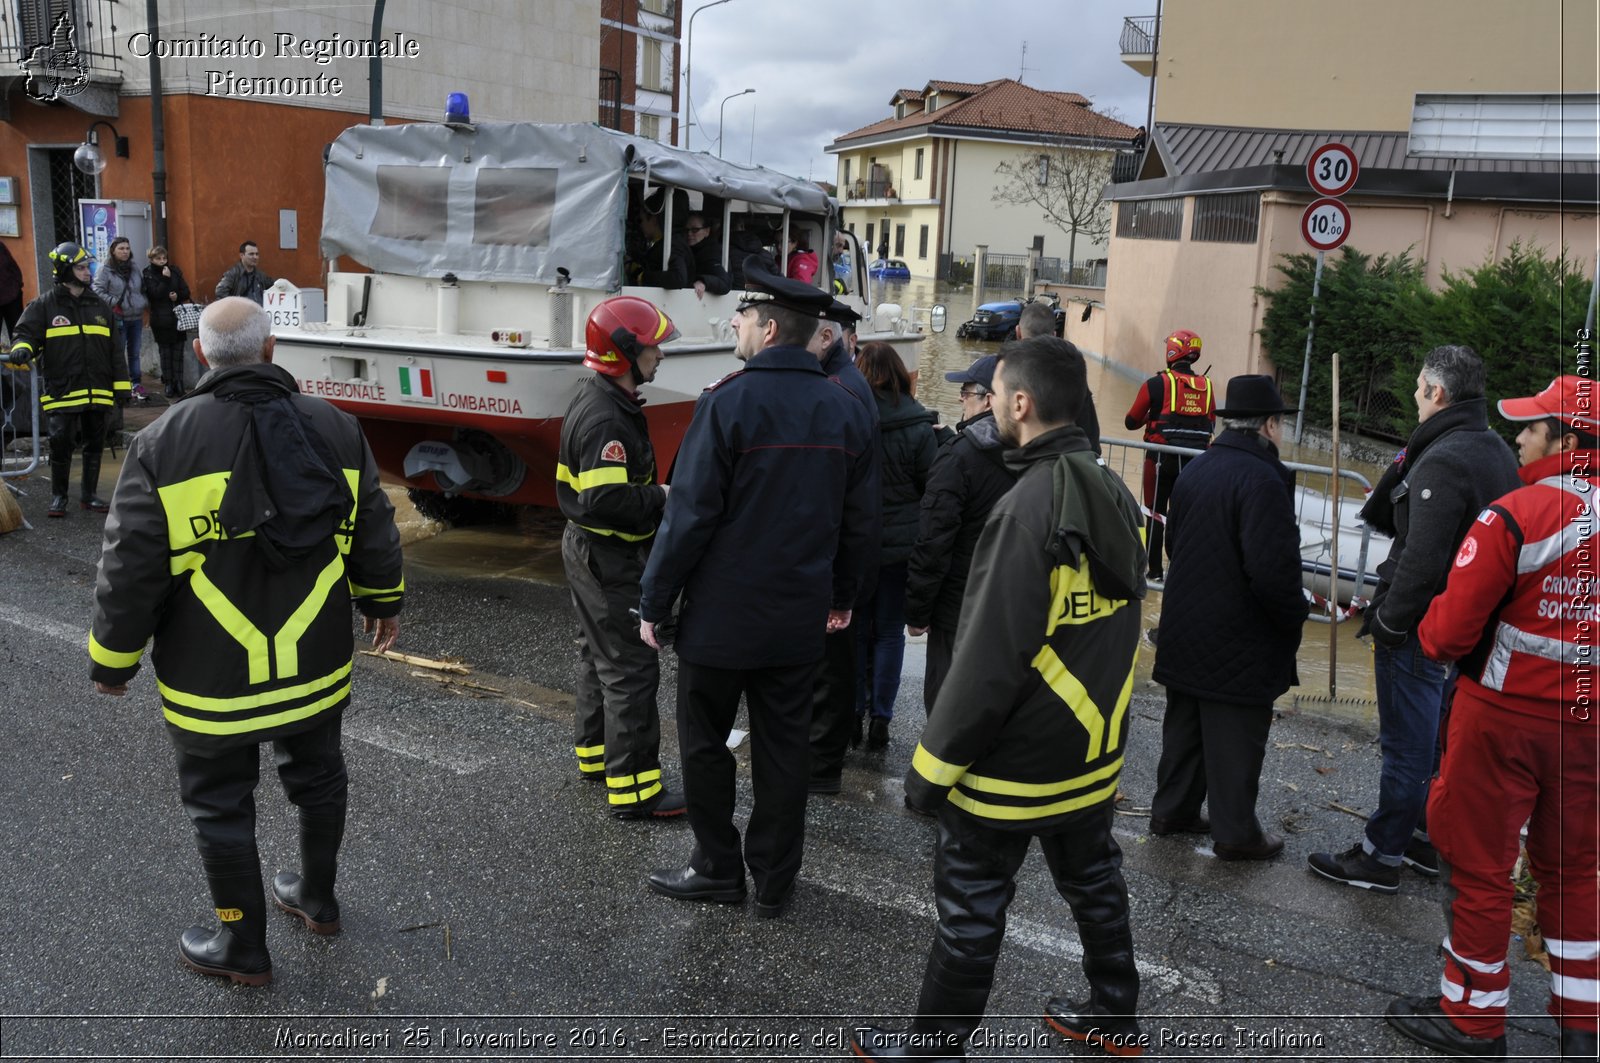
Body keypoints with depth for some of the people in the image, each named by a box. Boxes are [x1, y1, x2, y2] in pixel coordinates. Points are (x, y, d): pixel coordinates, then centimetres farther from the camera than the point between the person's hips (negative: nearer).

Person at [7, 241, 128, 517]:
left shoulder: (99, 306, 11)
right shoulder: (44, 305, 0)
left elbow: (115, 348, 12)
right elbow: (26, 332, -4)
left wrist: (121, 385, 7)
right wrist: (22, 348, -29)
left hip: (98, 391, 4)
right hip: (61, 391, -4)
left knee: (94, 445, 10)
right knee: (61, 445, -4)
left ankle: (89, 494, 23)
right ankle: (58, 497, 12)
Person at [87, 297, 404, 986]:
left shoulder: (164, 443, -14)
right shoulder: (336, 429, -4)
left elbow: (130, 567, -12)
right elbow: (374, 533, 5)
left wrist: (112, 659, 1)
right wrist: (383, 602, 22)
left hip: (214, 683, -4)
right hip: (316, 667, 4)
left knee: (221, 808, 13)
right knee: (317, 777, 23)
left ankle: (244, 951, 27)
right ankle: (316, 900, 43)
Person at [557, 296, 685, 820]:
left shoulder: (602, 399, 9)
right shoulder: (604, 419, -25)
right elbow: (605, 500, -33)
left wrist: (654, 494, 5)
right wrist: (662, 497, -20)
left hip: (592, 551, 11)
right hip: (608, 559, -11)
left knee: (600, 655, 21)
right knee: (630, 669, -5)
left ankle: (596, 754, 36)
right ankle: (633, 787, 1)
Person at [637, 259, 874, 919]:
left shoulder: (728, 403, -16)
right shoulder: (847, 411, 1)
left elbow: (690, 513, -17)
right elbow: (857, 520, 8)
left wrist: (654, 601, -8)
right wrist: (841, 595, 20)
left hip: (722, 615, -5)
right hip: (800, 619, 5)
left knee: (705, 742, 12)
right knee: (784, 747, 14)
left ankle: (717, 870, 23)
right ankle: (774, 881, 25)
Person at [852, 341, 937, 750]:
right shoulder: (916, 425, -11)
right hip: (900, 544, 0)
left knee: (855, 629, 15)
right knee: (889, 632, 12)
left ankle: (853, 714, 22)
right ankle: (880, 720, 16)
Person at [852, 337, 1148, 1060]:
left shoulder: (1028, 508, -25)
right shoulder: (1114, 494, 2)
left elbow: (989, 660, -25)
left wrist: (933, 764, -16)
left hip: (1017, 764, -8)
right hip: (1095, 750, 8)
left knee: (971, 905, 7)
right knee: (1093, 880, 24)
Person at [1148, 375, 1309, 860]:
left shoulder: (1195, 470, 6)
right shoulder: (1262, 479, -21)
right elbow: (1273, 570, -26)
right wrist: (1294, 620, -10)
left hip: (1186, 630, 8)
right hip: (1241, 641, -8)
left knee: (1185, 725, 18)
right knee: (1236, 737, 5)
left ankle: (1172, 810, 30)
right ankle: (1236, 833, 16)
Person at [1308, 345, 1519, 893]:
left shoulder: (1442, 461, -23)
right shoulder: (1498, 452, 8)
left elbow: (1422, 560, -27)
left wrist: (1387, 620, -18)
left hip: (1419, 626, -9)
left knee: (1406, 745, 1)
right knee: (1441, 738, 20)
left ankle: (1380, 856, 12)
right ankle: (1427, 837, 34)